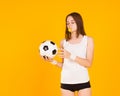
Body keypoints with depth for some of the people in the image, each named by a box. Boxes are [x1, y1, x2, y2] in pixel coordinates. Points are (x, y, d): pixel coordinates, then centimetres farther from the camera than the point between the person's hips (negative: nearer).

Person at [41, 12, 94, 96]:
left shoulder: (88, 40, 1)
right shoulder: (64, 42, 7)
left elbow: (89, 63, -8)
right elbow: (64, 65, 12)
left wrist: (71, 56, -20)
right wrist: (54, 62, -8)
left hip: (83, 82, -2)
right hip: (66, 82, 2)